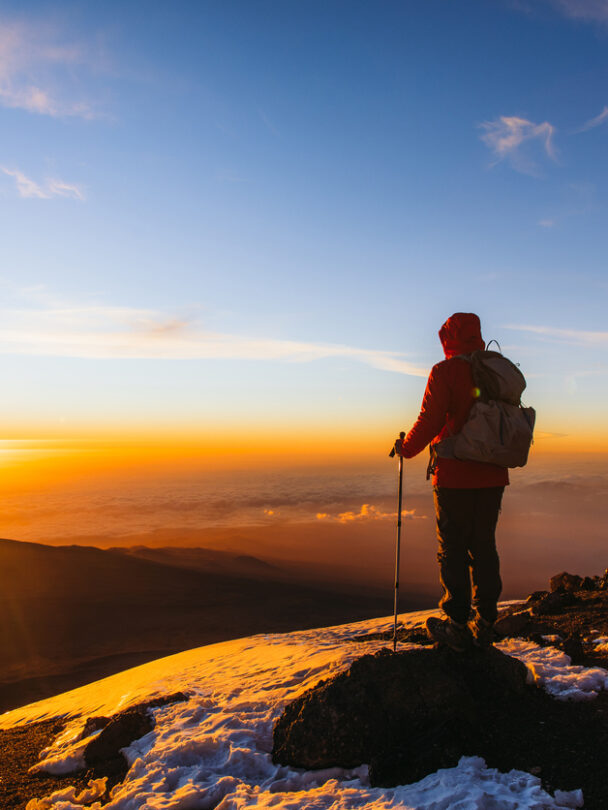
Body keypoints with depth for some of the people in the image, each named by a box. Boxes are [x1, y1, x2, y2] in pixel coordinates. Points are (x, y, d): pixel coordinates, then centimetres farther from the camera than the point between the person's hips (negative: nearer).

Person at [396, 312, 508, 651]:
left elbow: (430, 420, -12)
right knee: (484, 547, 12)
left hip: (455, 476, -6)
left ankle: (458, 626, 8)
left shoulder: (445, 372, -8)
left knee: (453, 549, 3)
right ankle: (484, 625, 18)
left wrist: (406, 448, 3)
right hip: (492, 477, 6)